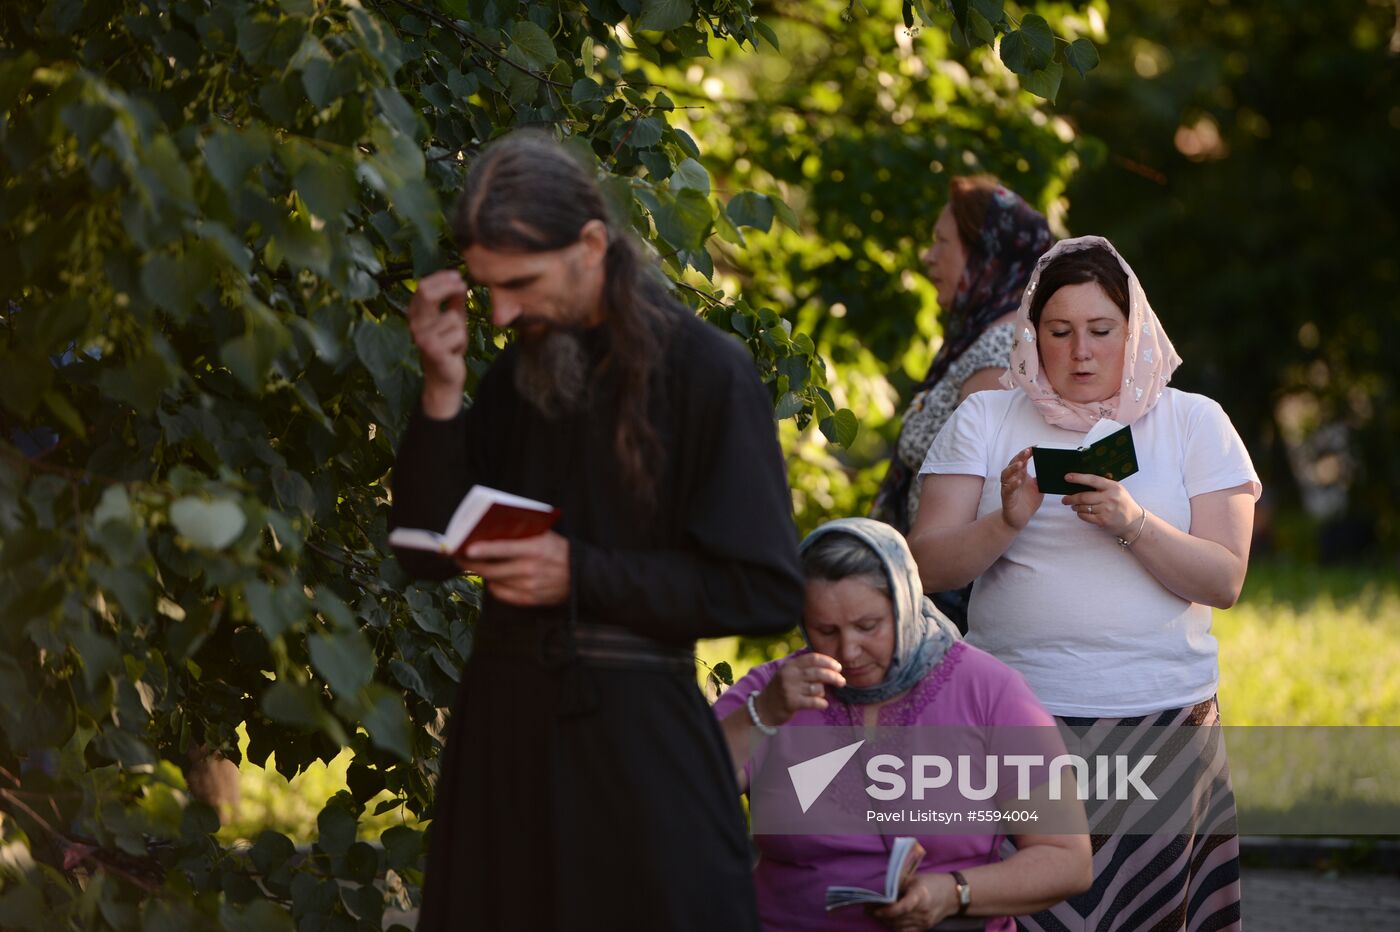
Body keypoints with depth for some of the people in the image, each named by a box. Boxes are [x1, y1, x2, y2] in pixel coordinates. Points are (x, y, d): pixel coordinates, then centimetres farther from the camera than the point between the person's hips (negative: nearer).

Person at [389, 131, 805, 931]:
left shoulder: (705, 374, -6)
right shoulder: (517, 375, 9)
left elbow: (767, 592, -10)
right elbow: (429, 554, 7)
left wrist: (581, 575, -14)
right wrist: (443, 394, -5)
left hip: (639, 737, -5)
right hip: (503, 725, 5)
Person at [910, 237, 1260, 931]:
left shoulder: (1192, 423, 9)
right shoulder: (985, 421, 10)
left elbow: (1225, 581, 0)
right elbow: (928, 567, 2)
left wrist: (1133, 524, -16)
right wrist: (1008, 521, -16)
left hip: (1161, 717, 0)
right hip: (1018, 722, 0)